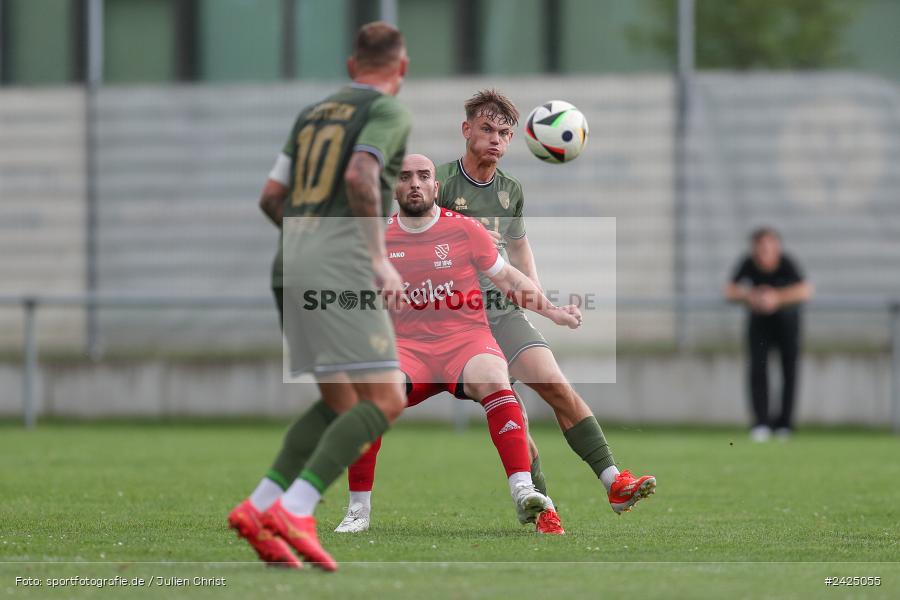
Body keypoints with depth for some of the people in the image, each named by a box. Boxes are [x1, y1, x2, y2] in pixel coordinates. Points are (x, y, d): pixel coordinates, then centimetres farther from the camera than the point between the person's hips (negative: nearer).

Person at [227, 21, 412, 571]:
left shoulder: (313, 114, 24)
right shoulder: (389, 111, 0)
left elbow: (272, 198, 22)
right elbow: (360, 177, -18)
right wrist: (380, 257, -14)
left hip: (293, 264, 8)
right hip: (340, 267, -8)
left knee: (340, 405, 16)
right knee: (384, 403, -10)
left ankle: (261, 508, 2)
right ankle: (294, 513, -23)